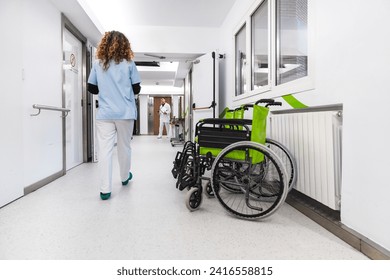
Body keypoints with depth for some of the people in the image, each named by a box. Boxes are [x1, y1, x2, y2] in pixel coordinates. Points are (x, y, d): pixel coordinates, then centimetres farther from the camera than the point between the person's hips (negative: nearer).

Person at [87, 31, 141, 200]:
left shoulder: (97, 64, 4)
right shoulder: (129, 63, 0)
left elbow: (91, 89, 8)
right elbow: (136, 89, 1)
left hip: (104, 114, 1)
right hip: (125, 113, 0)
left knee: (104, 150, 0)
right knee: (124, 147, 14)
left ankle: (105, 189, -3)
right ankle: (125, 177, 33)